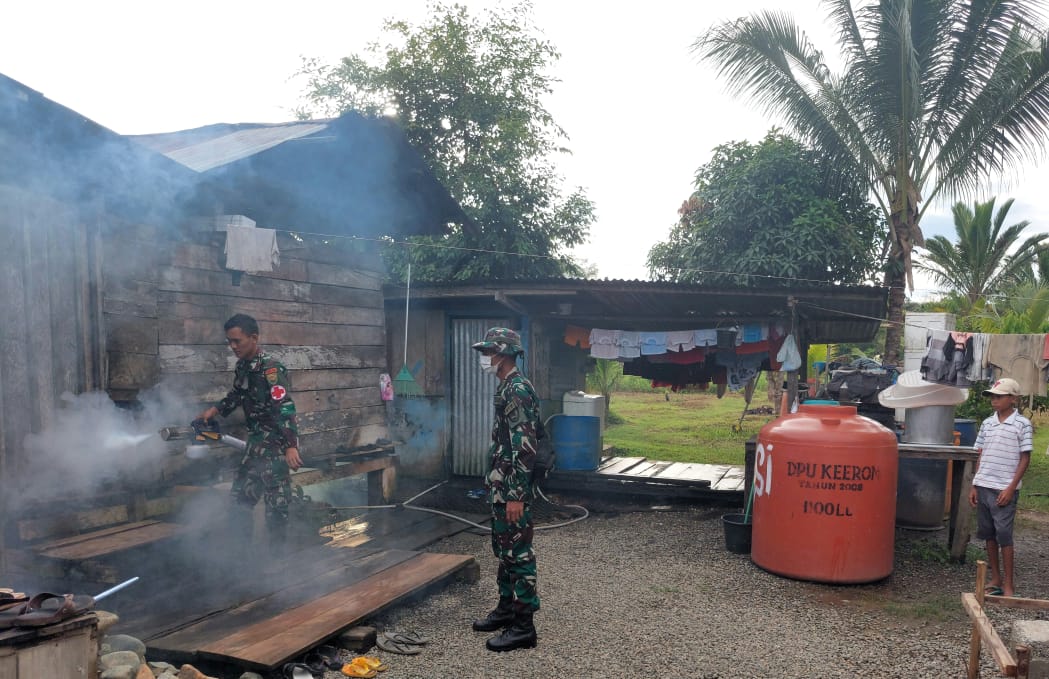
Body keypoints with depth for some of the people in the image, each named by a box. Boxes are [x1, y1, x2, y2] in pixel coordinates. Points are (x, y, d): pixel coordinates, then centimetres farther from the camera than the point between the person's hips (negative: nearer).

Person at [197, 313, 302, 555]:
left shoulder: (270, 368, -20)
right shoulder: (242, 367, 7)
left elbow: (285, 408, -29)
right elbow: (236, 395, 26)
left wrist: (291, 446, -37)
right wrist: (215, 409, 9)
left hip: (277, 444, -10)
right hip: (256, 442, 10)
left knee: (276, 502, -5)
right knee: (240, 496, 17)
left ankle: (276, 554, 7)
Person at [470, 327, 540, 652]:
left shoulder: (518, 390, -19)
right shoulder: (506, 388, 13)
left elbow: (524, 447, -24)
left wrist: (516, 496, -25)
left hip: (512, 488, -10)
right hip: (501, 485, 10)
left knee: (519, 552, -3)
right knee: (503, 548, 19)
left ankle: (523, 627, 6)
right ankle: (506, 609, 32)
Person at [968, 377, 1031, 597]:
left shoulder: (1022, 424, -5)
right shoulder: (987, 423, 9)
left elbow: (1025, 458, -6)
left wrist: (1011, 488, -11)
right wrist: (974, 486, 9)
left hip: (1004, 489, -5)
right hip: (983, 487, 5)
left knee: (1003, 535, -2)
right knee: (988, 534, 10)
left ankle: (1008, 584, 9)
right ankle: (996, 579, 20)